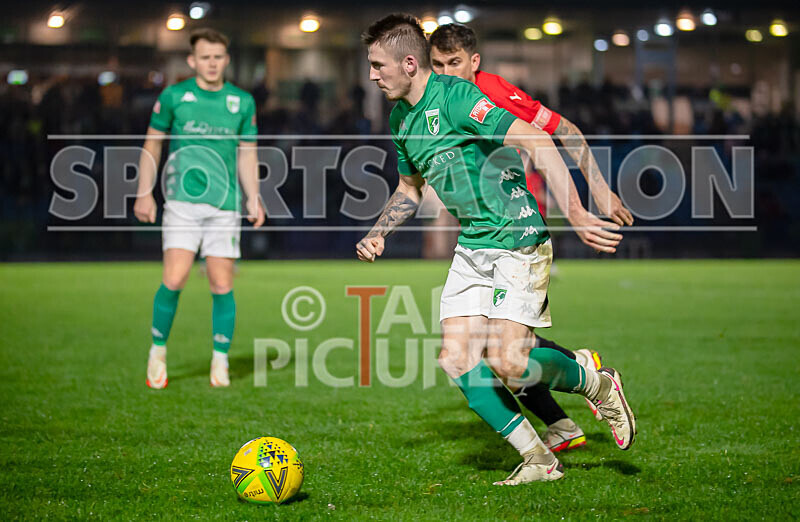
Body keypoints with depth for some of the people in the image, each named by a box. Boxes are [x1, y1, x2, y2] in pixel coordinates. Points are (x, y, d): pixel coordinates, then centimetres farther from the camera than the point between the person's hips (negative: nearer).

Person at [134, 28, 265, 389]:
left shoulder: (242, 102, 9)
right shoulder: (173, 96, 3)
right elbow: (152, 144, 10)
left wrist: (253, 199, 6)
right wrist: (144, 193, 3)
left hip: (225, 206, 2)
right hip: (182, 201, -2)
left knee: (222, 285, -1)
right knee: (174, 280, -13)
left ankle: (220, 363, 11)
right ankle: (158, 352, 7)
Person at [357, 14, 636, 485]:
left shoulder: (455, 97, -18)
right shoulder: (401, 119, 10)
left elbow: (537, 143, -26)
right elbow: (410, 189, 28)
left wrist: (575, 213, -32)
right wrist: (379, 233, 11)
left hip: (517, 241, -9)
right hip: (472, 248, 9)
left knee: (506, 362, -16)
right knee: (457, 359, -2)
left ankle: (599, 385, 12)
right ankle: (539, 459, 7)